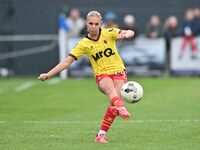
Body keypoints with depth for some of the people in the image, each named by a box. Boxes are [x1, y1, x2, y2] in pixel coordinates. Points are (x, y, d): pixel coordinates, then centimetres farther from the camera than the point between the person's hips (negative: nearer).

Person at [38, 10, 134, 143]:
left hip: (118, 72, 1)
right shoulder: (83, 44, 2)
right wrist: (48, 74, -5)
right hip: (102, 75, -1)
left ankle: (101, 135, -17)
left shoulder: (108, 33, 2)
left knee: (115, 100, -23)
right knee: (110, 88, -36)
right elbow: (67, 61, 2)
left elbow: (130, 33, -6)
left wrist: (125, 35, -32)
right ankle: (121, 108, -68)